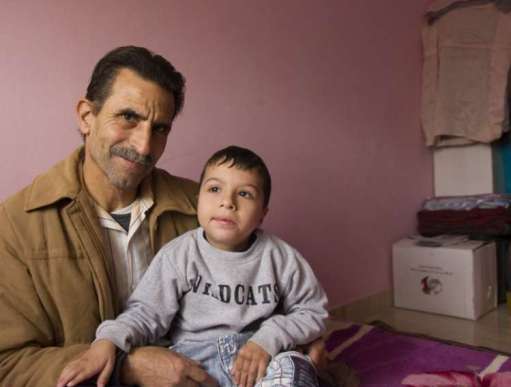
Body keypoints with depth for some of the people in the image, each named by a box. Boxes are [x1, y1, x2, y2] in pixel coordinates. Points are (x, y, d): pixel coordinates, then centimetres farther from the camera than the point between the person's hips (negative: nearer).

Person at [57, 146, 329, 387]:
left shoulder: (281, 258, -3)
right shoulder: (178, 255, -4)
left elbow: (313, 311, 4)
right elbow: (146, 313, -4)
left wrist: (268, 339, -11)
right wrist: (108, 341, -24)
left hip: (257, 358, 0)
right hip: (194, 358, 1)